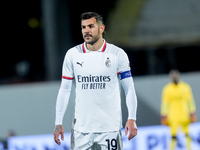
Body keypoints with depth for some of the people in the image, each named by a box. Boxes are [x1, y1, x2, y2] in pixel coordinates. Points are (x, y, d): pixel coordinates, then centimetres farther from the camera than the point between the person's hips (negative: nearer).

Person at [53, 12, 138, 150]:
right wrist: (58, 123, 4)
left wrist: (132, 119, -8)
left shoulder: (117, 54, -1)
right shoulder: (73, 55, 4)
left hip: (110, 128, -2)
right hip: (81, 129, 2)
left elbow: (129, 88, 2)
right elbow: (65, 89, 9)